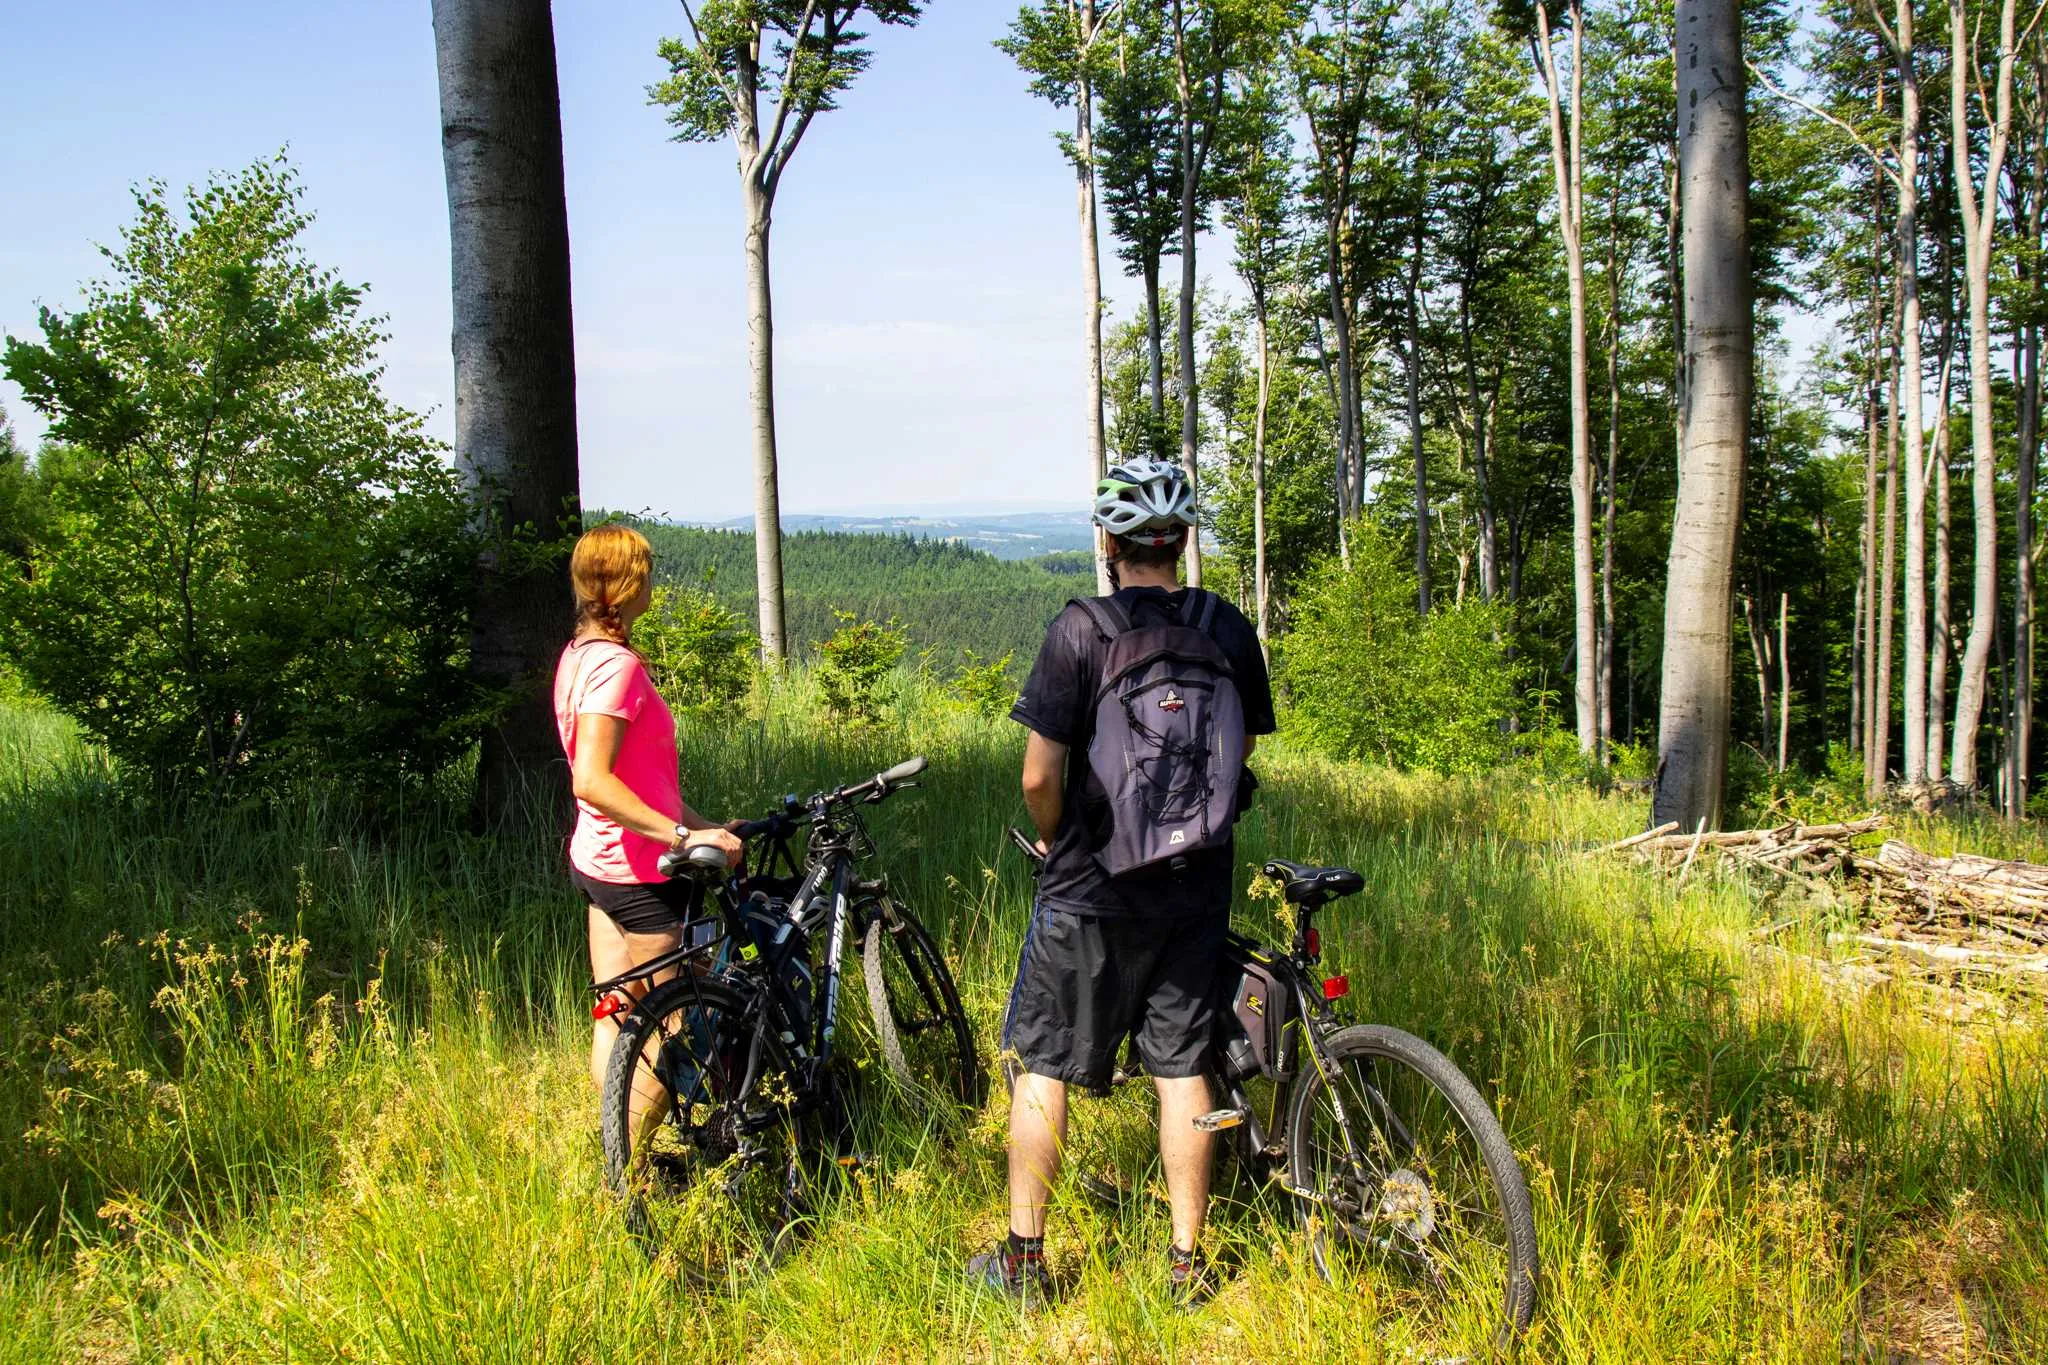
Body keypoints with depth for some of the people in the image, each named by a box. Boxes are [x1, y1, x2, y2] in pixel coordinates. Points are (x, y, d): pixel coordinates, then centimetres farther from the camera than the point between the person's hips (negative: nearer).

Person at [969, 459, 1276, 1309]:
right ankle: (1187, 1262, 19)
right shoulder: (1230, 630, -1)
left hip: (1090, 889, -4)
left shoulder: (1081, 629, -14)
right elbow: (1239, 758, 8)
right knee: (1182, 1067, 12)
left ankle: (1022, 1260, 16)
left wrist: (1055, 839, 4)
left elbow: (1040, 775, -15)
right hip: (1197, 890, 4)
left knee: (1041, 1068, 9)